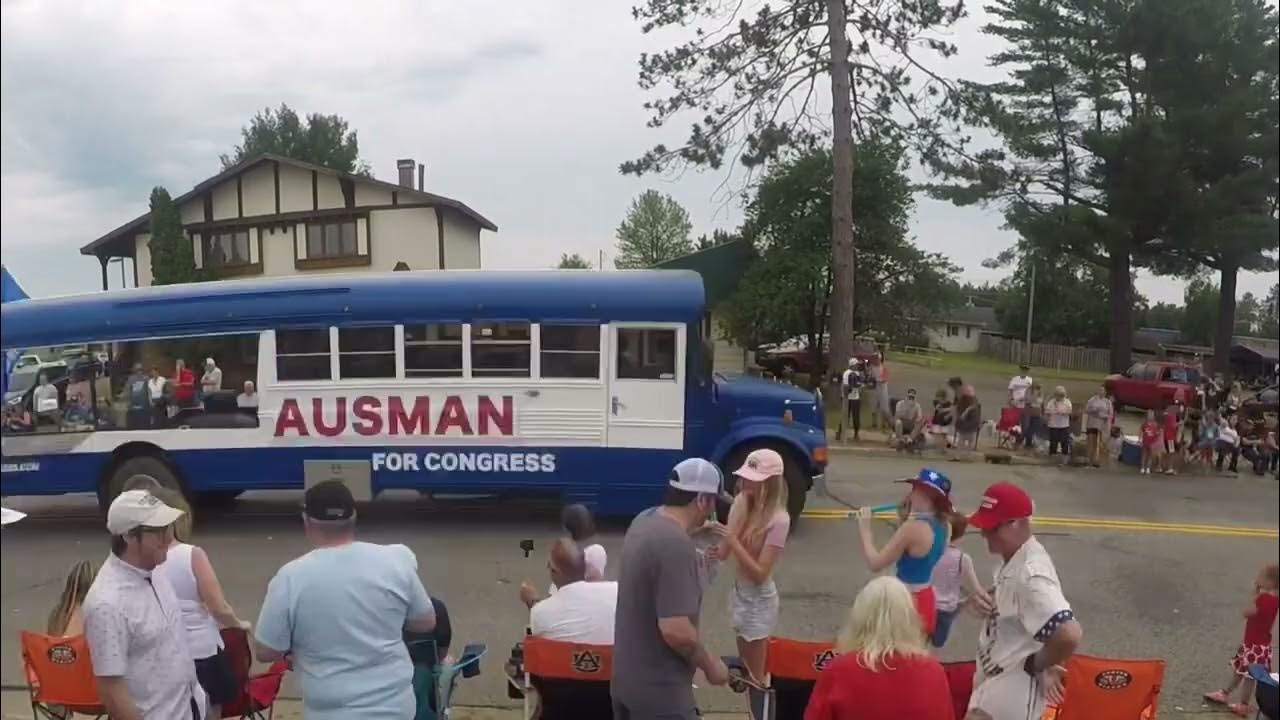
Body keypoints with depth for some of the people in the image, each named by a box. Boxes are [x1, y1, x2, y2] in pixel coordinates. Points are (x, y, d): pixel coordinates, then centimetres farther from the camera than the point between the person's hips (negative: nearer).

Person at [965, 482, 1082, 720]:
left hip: (1010, 695, -10)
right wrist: (982, 599, -3)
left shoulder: (1031, 573, -30)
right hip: (995, 679, 10)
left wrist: (1038, 665, -22)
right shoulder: (1013, 559, 2)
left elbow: (1068, 635, -42)